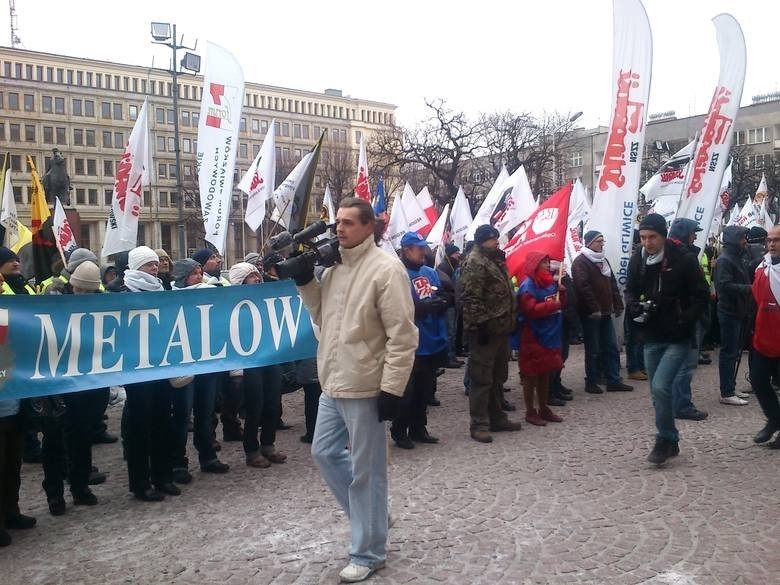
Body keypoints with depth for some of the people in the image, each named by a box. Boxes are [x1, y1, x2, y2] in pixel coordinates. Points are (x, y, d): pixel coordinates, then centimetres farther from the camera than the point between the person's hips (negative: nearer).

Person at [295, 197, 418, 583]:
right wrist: (305, 282, 5)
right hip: (333, 386, 9)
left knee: (366, 471, 3)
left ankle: (368, 553, 19)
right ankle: (369, 513, 38)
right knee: (325, 453, 19)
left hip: (364, 390, -9)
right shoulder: (334, 267, 11)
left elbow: (402, 335, -17)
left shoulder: (386, 268, -15)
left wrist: (392, 389, -19)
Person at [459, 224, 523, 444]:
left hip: (501, 328, 10)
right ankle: (479, 424, -1)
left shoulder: (496, 260, 18)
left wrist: (511, 320, 22)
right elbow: (471, 298, -20)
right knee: (481, 377, -6)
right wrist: (480, 325, -23)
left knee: (499, 376, 16)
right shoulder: (475, 262, -13)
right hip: (486, 329, -10)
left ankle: (497, 417, 27)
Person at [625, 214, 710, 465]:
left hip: (677, 338, -5)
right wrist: (635, 306, -9)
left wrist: (685, 321, -17)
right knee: (657, 391, 11)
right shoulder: (637, 260, 1)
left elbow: (701, 295, -8)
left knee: (660, 387, -16)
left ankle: (665, 440, 3)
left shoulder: (684, 260, -12)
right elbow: (630, 291, 13)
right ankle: (671, 441, 27)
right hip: (651, 338, 5)